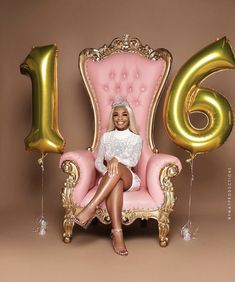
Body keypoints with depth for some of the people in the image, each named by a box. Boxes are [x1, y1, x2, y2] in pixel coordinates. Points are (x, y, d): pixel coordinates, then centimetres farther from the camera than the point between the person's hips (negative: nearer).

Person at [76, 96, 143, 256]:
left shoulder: (136, 138, 6)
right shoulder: (106, 137, 14)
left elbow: (134, 161, -10)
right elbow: (98, 161, 11)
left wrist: (117, 159, -28)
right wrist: (106, 171, -11)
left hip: (130, 180, -1)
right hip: (108, 180, 1)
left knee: (118, 169, -39)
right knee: (116, 183, -40)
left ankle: (91, 208, -43)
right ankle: (117, 233, -49)